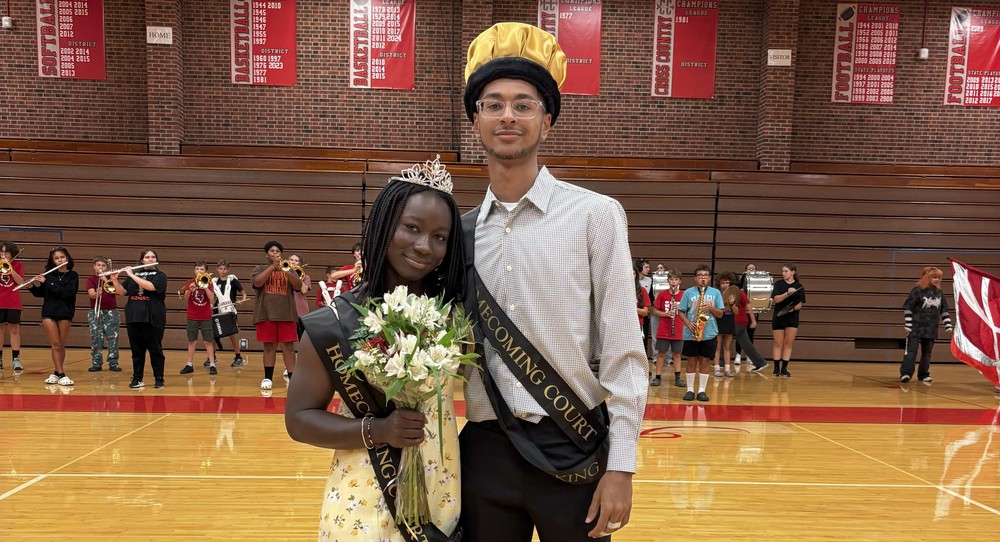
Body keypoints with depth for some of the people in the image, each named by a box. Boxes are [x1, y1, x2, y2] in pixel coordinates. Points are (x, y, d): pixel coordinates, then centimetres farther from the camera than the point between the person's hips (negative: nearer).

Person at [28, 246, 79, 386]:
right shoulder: (48, 274, 7)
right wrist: (34, 285, -4)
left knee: (61, 345, 4)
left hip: (65, 313, -1)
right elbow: (39, 293, 16)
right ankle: (61, 374, -4)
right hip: (49, 312, 1)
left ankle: (56, 372, 16)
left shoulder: (72, 275, -1)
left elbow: (68, 293, -16)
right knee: (56, 344, -3)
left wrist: (47, 283, -17)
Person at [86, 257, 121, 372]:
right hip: (95, 312, -1)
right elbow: (91, 294, -13)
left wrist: (106, 280, -17)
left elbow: (114, 290, -9)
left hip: (111, 311, 1)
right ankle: (96, 363, 7)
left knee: (112, 338, -1)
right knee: (96, 338, 0)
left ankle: (113, 363, 3)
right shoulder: (91, 279, 3)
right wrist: (97, 293, -34)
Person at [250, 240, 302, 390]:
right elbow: (257, 283, -11)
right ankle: (268, 378, 10)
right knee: (269, 346, 3)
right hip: (266, 314, -1)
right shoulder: (260, 269, 10)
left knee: (288, 346, -2)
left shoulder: (289, 270, 14)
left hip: (286, 314, 1)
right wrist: (273, 266, -14)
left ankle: (292, 378, -1)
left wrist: (287, 271, -17)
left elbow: (298, 286, -2)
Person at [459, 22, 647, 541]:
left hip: (572, 449, -3)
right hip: (484, 450, 4)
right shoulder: (461, 231, 5)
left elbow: (623, 352, -8)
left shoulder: (595, 215, -6)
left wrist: (621, 468, -11)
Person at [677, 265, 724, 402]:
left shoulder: (716, 293, 5)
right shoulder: (688, 292, 1)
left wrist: (710, 307, -13)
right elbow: (680, 312, 1)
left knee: (704, 361, 5)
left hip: (709, 334, 1)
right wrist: (688, 323, -13)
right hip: (691, 334, -1)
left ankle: (702, 390, 13)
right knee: (692, 361, 5)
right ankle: (690, 390, 14)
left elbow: (720, 314, 5)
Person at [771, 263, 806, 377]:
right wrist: (787, 293, -28)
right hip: (779, 317, -1)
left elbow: (800, 304, 2)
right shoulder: (779, 284, -1)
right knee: (778, 344, 4)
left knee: (788, 343, 1)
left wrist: (794, 308, -19)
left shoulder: (799, 286, 2)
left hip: (792, 318, 1)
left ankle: (784, 368, 8)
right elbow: (776, 299, -14)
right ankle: (776, 368, 11)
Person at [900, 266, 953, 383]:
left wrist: (948, 326, 10)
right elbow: (908, 308, -8)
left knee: (927, 352, 10)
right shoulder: (917, 290, -8)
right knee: (911, 351, -8)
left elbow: (944, 310, 16)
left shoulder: (939, 293, 9)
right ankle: (906, 373, -10)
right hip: (916, 327, -5)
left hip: (931, 329, 6)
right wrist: (907, 325, -12)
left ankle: (923, 374, 18)